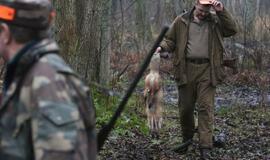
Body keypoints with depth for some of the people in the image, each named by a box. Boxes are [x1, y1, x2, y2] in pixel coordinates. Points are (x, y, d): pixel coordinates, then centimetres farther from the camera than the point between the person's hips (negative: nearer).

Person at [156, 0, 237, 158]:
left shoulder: (215, 21, 8)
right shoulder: (181, 21, 7)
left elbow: (232, 30, -3)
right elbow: (170, 40, 11)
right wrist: (162, 47, -9)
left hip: (207, 70, -1)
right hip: (186, 69, 1)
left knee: (206, 107, -6)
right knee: (185, 107, 9)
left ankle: (205, 146, -8)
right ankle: (186, 139, 30)